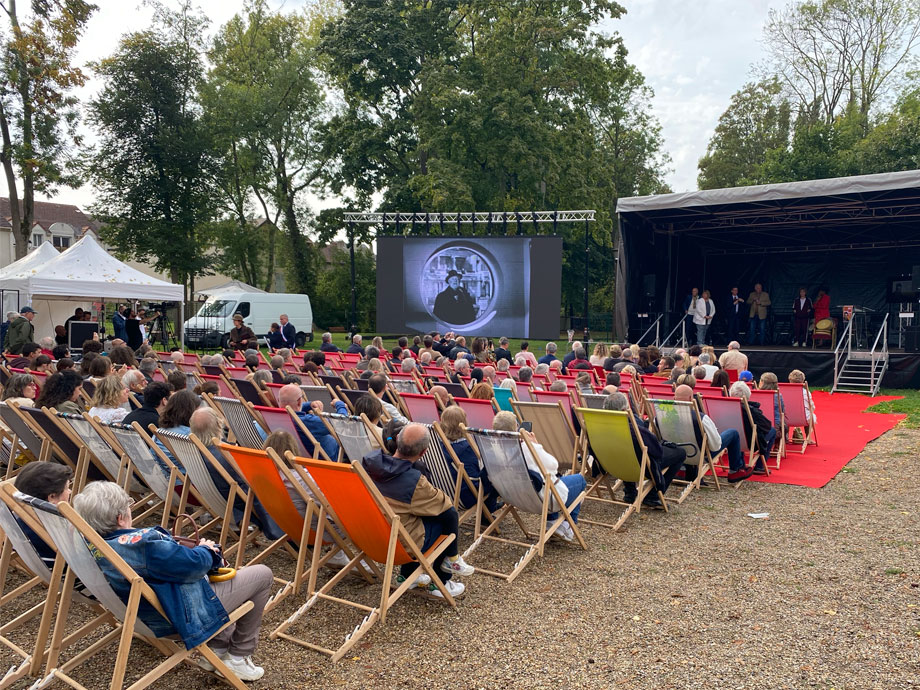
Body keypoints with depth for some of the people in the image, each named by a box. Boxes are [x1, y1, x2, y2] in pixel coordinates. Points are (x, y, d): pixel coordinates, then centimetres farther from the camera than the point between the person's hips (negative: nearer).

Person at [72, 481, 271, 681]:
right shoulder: (141, 543, -35)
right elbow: (193, 564, -27)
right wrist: (206, 549, -4)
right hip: (185, 616, -10)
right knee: (262, 575, 2)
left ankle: (218, 648, 31)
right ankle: (238, 659, 14)